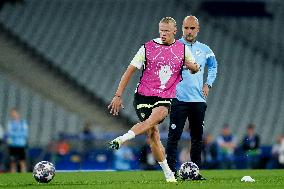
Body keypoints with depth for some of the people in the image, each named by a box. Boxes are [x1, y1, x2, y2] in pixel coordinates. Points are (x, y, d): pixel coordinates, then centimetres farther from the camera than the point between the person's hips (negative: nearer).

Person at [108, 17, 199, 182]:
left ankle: (122, 139, -38)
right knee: (153, 134, -9)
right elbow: (130, 71, 0)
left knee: (153, 119, -32)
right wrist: (118, 96, -6)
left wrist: (192, 65, -5)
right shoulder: (148, 48, 0)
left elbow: (196, 69, 23)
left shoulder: (183, 49, 7)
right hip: (144, 95, -1)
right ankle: (168, 173, 1)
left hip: (165, 98, 1)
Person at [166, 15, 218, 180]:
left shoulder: (204, 49, 9)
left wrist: (208, 84, 16)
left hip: (198, 99, 4)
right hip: (179, 98, -4)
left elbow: (213, 66, 28)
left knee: (197, 137, 7)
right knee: (174, 136, -8)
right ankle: (172, 170, -4)